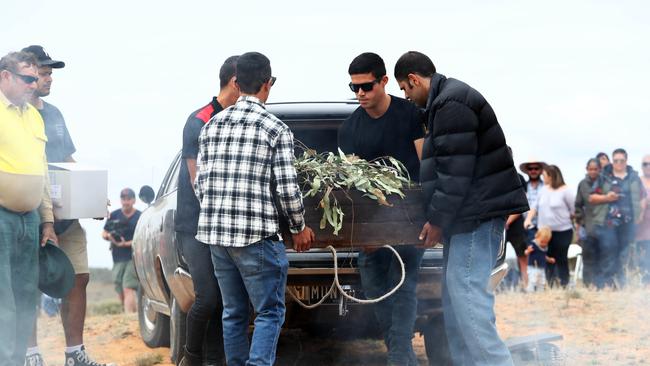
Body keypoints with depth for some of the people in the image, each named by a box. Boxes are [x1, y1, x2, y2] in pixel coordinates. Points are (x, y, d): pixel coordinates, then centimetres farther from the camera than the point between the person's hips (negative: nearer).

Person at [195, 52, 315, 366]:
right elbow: (287, 189, -9)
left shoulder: (212, 125, 9)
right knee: (269, 313, 1)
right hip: (256, 236, -6)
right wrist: (299, 228, 7)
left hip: (215, 234, 6)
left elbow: (200, 184, 10)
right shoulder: (276, 129, -7)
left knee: (233, 313, 14)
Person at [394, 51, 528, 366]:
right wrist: (440, 217, 19)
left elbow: (455, 171, -19)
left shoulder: (450, 103, -15)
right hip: (470, 213, 11)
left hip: (477, 212, -11)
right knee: (457, 296, 11)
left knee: (466, 293, -14)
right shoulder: (446, 100, 19)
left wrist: (437, 219, -13)